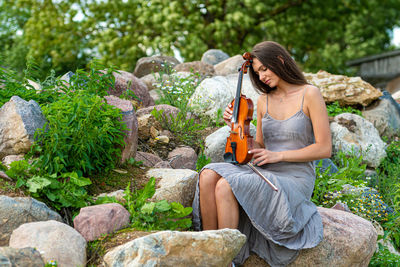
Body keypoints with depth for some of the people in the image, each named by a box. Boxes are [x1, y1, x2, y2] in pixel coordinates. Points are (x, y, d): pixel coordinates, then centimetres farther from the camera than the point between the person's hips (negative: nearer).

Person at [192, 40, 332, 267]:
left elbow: (325, 148, -9)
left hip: (294, 182, -6)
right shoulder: (264, 100, 11)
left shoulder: (310, 94, -5)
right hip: (265, 174, 6)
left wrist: (278, 155, -14)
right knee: (209, 175, -23)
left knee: (226, 186, -30)